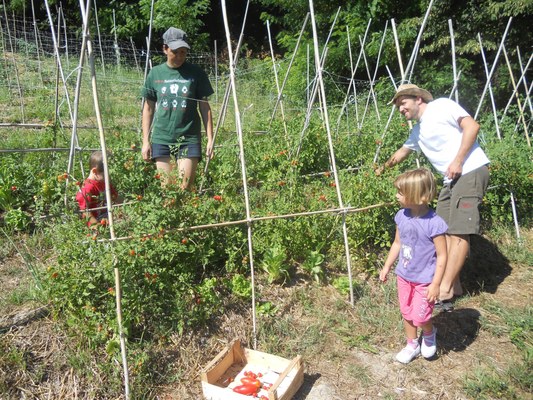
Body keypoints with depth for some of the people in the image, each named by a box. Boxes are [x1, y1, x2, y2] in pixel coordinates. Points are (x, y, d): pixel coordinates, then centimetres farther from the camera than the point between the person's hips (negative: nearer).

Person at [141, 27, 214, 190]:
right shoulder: (155, 73, 7)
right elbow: (148, 109, 12)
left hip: (189, 139, -2)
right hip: (161, 139, 2)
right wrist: (145, 141, 8)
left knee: (186, 188, -4)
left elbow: (204, 107, 5)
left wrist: (210, 139, 0)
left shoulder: (196, 73, 2)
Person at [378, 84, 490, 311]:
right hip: (451, 180, 9)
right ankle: (453, 286, 12)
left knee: (459, 232, -12)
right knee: (444, 231, 4)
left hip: (471, 171, -9)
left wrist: (458, 161, -16)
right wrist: (383, 168, 51)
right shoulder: (417, 131, 22)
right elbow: (403, 152, 38)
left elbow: (472, 126, -10)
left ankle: (444, 292, -11)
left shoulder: (442, 106, -1)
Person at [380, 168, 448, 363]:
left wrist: (436, 284, -17)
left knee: (420, 317, -3)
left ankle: (429, 334, 32)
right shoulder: (402, 216, -6)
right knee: (406, 313, 16)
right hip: (404, 275, 6)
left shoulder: (434, 223, -25)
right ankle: (412, 344, 38)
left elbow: (442, 255, -18)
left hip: (425, 280, -6)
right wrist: (387, 267, 12)